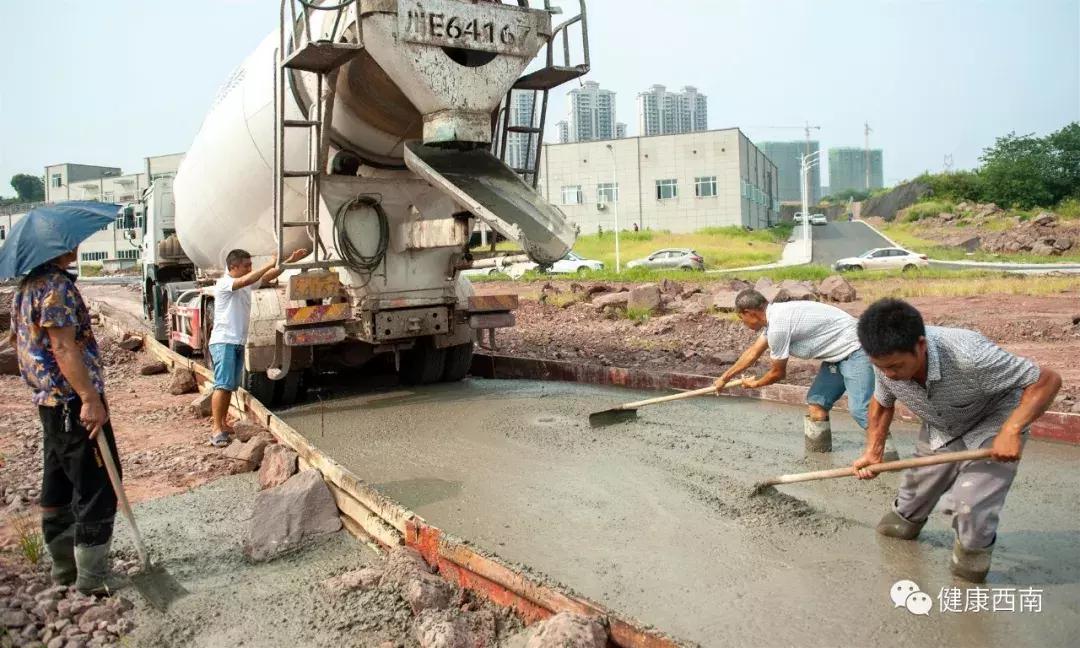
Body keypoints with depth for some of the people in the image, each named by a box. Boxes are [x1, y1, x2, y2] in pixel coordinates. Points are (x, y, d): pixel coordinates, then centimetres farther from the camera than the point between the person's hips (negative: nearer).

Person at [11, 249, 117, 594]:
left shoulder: (26, 285, 14)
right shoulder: (56, 285, -16)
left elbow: (18, 339, 22)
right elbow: (63, 347, -24)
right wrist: (90, 399, -28)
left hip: (49, 402, 10)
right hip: (74, 401, -10)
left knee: (58, 487, 15)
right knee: (97, 488, -3)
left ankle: (64, 567, 26)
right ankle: (92, 577, 2)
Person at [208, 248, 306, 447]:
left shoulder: (247, 284, 13)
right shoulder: (223, 284, -11)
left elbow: (268, 276, 10)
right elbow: (245, 280, -28)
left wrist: (289, 261, 0)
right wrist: (270, 264, -28)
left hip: (238, 343, 8)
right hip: (223, 342, -8)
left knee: (230, 386, 10)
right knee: (223, 385, -13)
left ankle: (221, 423, 18)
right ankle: (216, 429, -14)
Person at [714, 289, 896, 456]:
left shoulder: (778, 326, -22)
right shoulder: (775, 316, 8)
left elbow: (778, 373, -8)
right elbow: (753, 352, 23)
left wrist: (755, 384, 12)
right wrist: (725, 378, 30)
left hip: (855, 350, -10)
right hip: (839, 354, 10)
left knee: (859, 409, -21)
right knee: (816, 402, 10)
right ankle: (817, 455, 17)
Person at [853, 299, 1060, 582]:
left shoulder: (968, 355, -44)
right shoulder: (886, 359, -25)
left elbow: (1048, 380, -31)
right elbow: (882, 403, -2)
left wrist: (1011, 431, -40)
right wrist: (873, 451, -10)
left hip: (992, 426, -5)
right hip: (939, 429, 5)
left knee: (972, 502, -17)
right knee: (917, 484, 13)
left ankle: (973, 553, 14)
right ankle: (905, 519, 46)